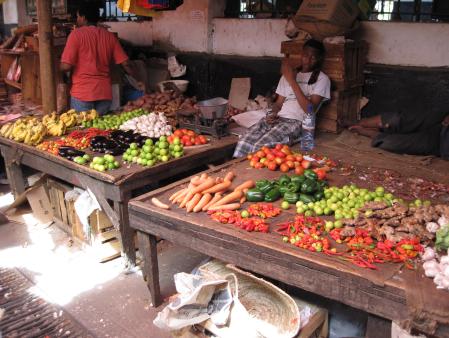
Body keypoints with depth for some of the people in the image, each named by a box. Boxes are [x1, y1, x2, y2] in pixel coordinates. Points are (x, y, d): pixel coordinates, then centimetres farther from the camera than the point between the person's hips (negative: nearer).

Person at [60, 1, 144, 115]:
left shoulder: (77, 34, -5)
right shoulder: (109, 36, 7)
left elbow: (66, 66, -12)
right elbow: (125, 63, 5)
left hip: (82, 94, -4)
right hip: (105, 93, 4)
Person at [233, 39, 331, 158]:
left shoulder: (321, 79, 4)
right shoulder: (289, 74, 21)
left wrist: (292, 81, -12)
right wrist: (273, 114, -1)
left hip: (297, 122, -5)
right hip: (277, 119, 5)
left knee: (260, 148, -31)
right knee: (244, 143, -23)